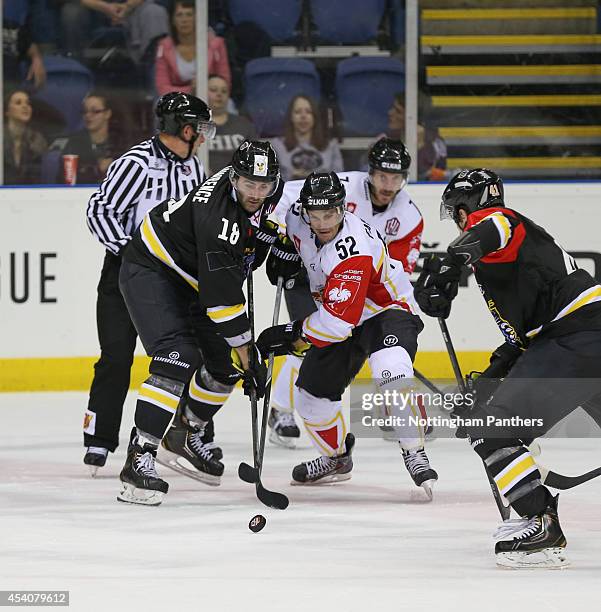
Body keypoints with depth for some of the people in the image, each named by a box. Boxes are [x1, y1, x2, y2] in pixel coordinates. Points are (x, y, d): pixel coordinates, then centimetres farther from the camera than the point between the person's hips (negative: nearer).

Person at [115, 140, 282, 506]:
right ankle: (140, 458, -27)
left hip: (189, 279, 9)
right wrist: (250, 358, -31)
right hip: (151, 270, -9)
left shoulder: (267, 192, -10)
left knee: (225, 362, 9)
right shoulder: (218, 217, -35)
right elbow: (223, 298, -34)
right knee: (179, 359, -26)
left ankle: (185, 436, 30)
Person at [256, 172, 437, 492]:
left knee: (392, 373, -36)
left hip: (388, 311, -8)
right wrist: (281, 249, 7)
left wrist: (291, 334, -26)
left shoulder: (353, 251, -36)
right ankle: (336, 458, 33)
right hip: (340, 315, 8)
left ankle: (416, 456, -32)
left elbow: (338, 321, -36)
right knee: (313, 391, 8)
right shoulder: (298, 219, -14)